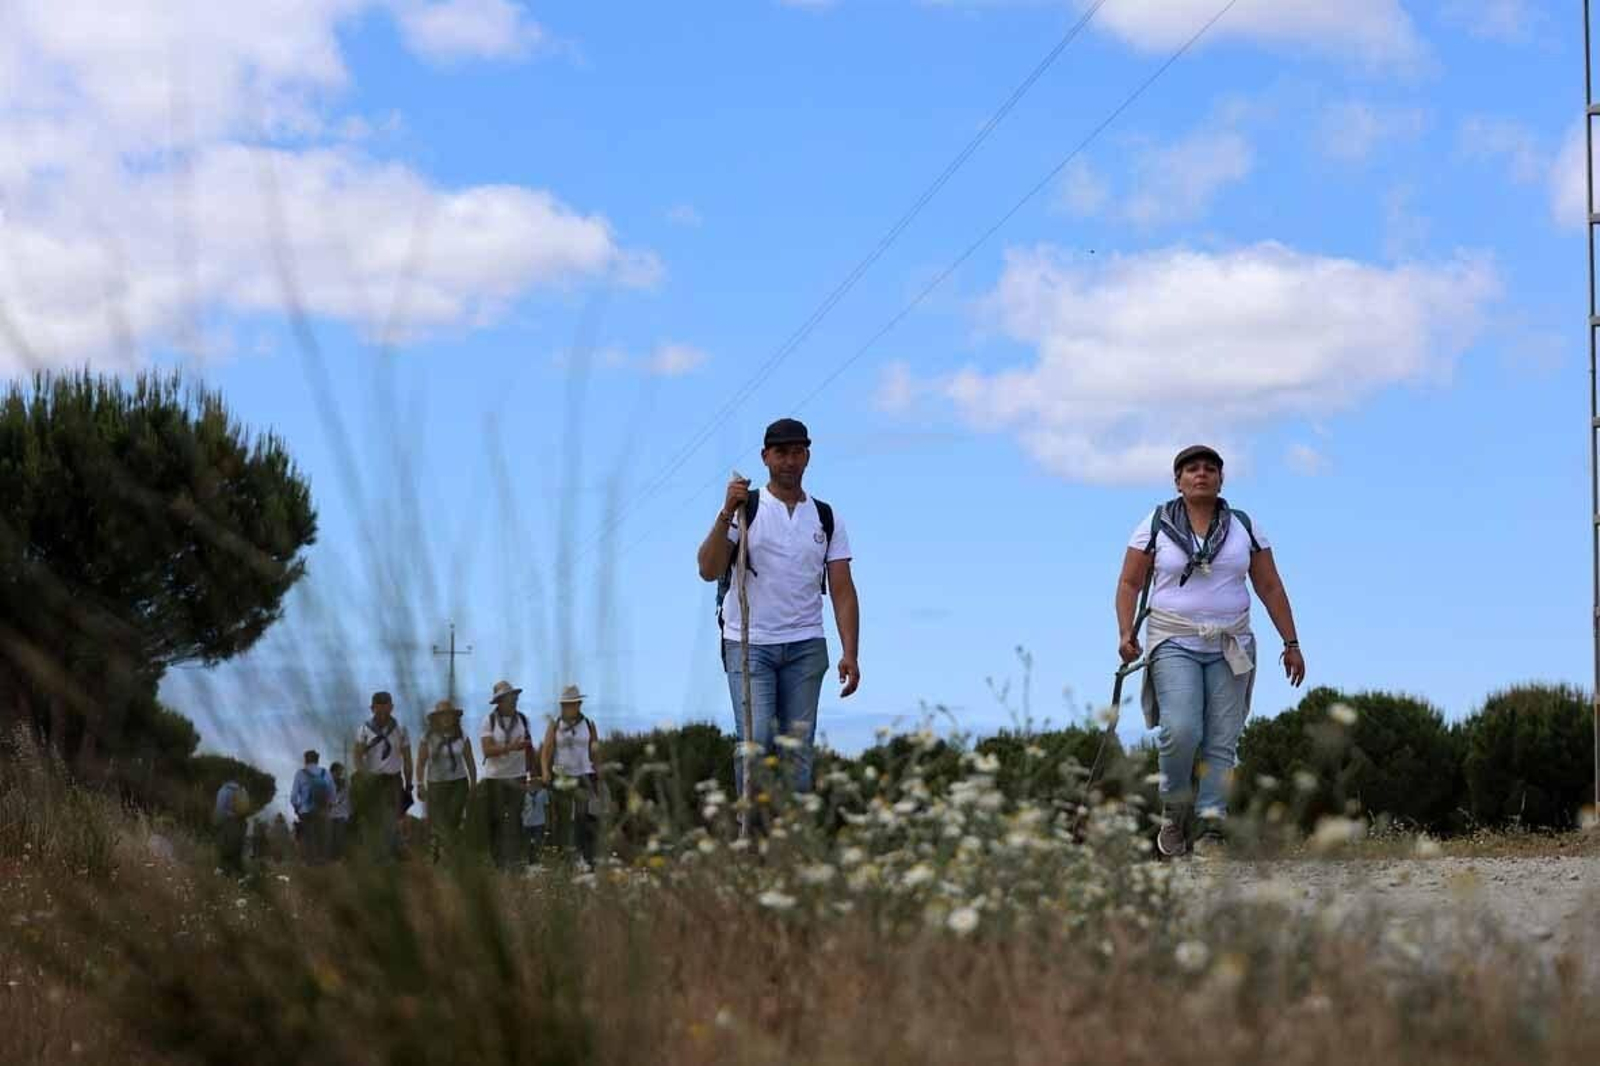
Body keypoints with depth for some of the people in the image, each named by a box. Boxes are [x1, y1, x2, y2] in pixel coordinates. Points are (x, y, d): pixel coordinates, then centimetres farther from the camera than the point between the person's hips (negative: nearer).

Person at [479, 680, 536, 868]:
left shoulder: (522, 719, 6)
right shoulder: (489, 722, -6)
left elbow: (529, 747, 14)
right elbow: (487, 750, -16)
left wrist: (532, 772, 12)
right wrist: (510, 747, -28)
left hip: (517, 776, 2)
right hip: (494, 777, -2)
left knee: (515, 818, -2)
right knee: (495, 819, 4)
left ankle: (515, 858, 1)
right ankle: (496, 858, 12)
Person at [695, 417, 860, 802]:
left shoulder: (826, 520, 11)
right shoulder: (744, 509, 3)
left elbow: (842, 591, 7)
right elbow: (708, 571, -9)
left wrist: (850, 654, -4)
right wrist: (727, 514, -20)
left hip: (805, 647, 3)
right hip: (749, 644, -3)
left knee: (799, 746, 0)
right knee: (756, 738, -14)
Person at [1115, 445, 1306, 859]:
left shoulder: (1245, 527, 7)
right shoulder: (1156, 526, 3)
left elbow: (1270, 588, 9)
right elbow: (1130, 583, 5)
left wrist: (1291, 643, 5)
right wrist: (1126, 633, -9)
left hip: (1229, 646, 2)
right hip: (1174, 643, -2)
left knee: (1222, 741, -3)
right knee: (1181, 731, -19)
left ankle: (1212, 831, 0)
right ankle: (1174, 813, 4)